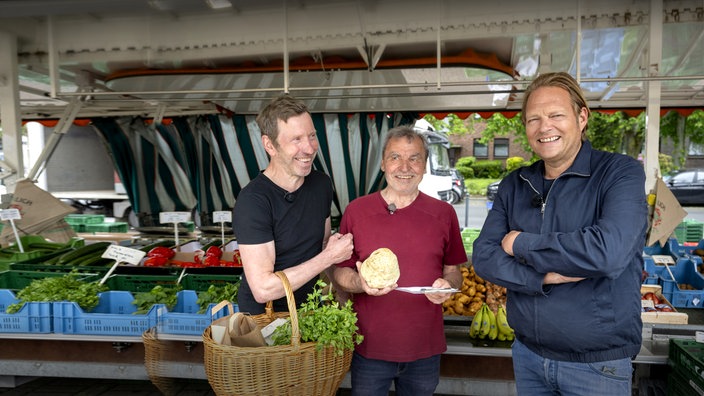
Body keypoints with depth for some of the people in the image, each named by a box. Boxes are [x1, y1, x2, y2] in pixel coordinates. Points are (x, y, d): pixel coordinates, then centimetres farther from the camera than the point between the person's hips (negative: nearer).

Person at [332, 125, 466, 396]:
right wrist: (360, 283, -21)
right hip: (369, 348, -1)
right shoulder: (357, 211, -5)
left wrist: (448, 284, -15)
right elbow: (339, 272, -1)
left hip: (425, 350, 2)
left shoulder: (443, 213, 0)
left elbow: (454, 270, 7)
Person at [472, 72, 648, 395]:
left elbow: (608, 252, -28)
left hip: (598, 364, -4)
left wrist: (520, 244, -16)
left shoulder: (622, 172, -12)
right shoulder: (514, 185, 1)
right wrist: (544, 276, -22)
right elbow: (483, 257, -6)